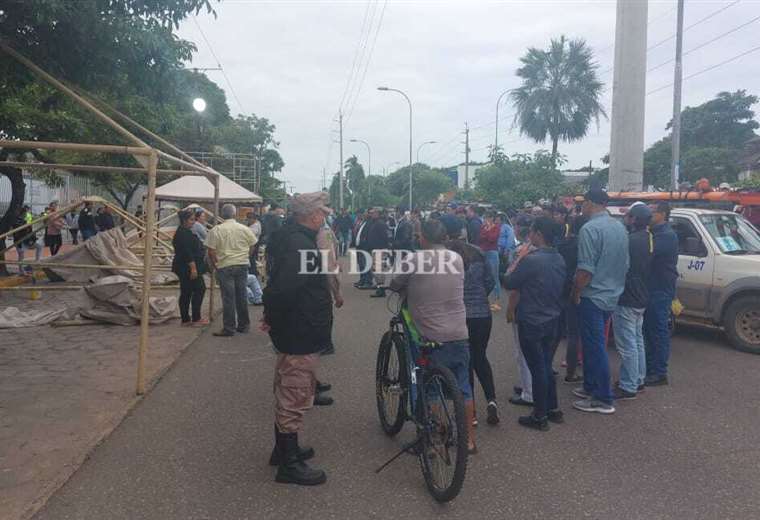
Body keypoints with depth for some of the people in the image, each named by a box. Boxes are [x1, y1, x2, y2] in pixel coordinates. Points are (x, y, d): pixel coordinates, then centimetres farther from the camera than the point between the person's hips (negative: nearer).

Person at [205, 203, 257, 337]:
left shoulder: (216, 230, -7)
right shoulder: (245, 229, 1)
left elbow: (211, 251, -8)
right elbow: (252, 247, 8)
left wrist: (215, 264, 6)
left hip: (225, 267, -3)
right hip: (242, 265, 3)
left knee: (228, 297, 1)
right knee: (242, 296, 12)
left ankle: (229, 328, 4)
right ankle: (243, 325, 21)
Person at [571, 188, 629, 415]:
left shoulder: (590, 229, -18)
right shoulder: (620, 227, 7)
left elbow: (585, 269, -22)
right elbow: (625, 263, 13)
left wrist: (576, 293, -10)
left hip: (593, 296, -8)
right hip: (612, 295, 8)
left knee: (595, 347, 0)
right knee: (593, 344, 19)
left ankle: (604, 400, 7)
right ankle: (591, 387, 30)